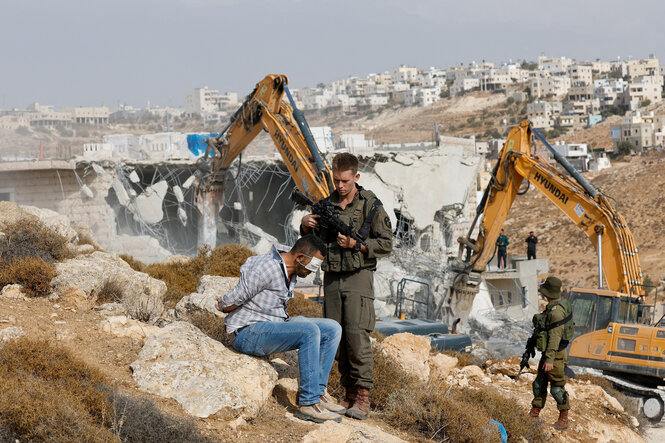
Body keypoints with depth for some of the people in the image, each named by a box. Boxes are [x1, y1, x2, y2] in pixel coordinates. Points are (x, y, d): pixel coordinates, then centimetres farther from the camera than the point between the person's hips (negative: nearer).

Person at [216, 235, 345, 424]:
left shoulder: (290, 271, 9)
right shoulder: (269, 268, -21)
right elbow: (232, 301, -16)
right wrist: (222, 306, 6)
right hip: (249, 333, -10)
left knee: (332, 329, 0)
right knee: (310, 332, -30)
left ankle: (318, 392, 0)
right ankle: (308, 403, -26)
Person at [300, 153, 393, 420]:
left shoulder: (370, 204, -3)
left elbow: (386, 244, -3)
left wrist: (355, 244, -16)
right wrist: (306, 226, -3)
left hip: (358, 276, -5)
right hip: (332, 278, 5)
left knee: (357, 335, -12)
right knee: (336, 337, 4)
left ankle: (362, 398, -10)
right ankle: (349, 394, 12)